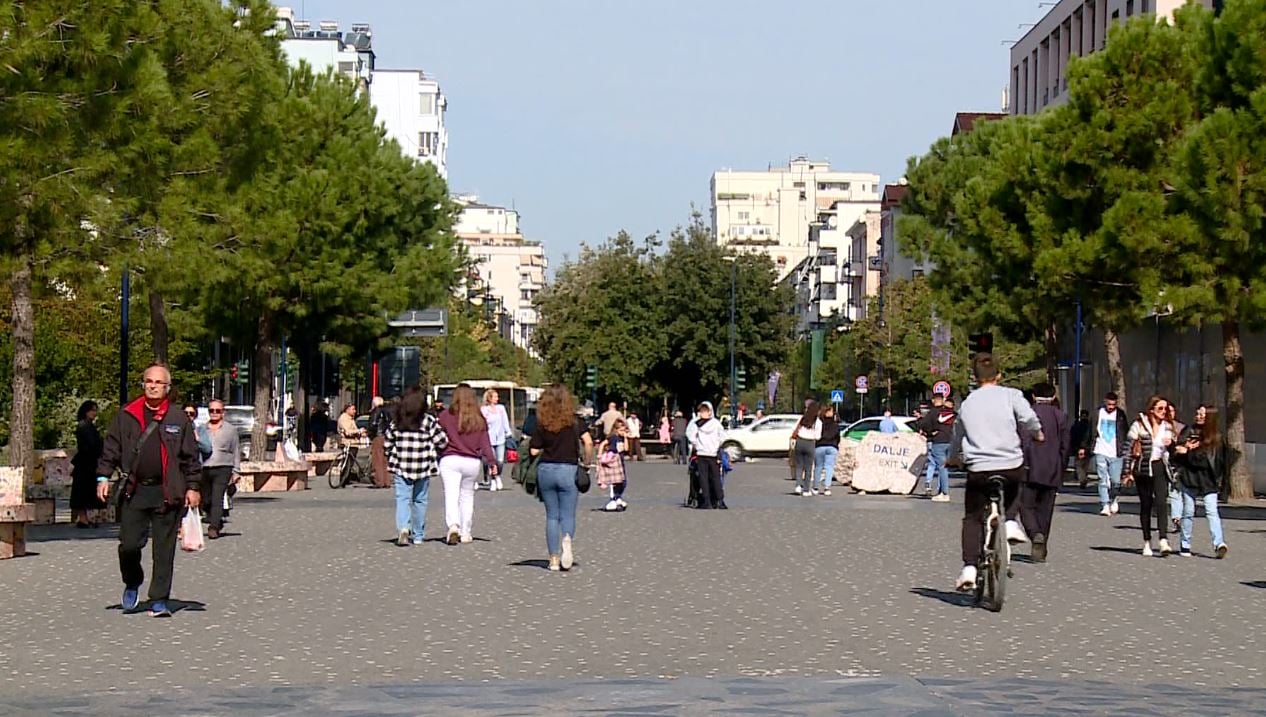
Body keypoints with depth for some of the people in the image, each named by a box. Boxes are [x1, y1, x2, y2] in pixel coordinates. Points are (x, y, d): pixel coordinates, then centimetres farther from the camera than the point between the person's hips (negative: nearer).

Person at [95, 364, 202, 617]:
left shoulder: (179, 420, 6)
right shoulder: (126, 416, 8)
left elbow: (190, 457, 7)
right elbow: (111, 449, 11)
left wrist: (193, 487, 2)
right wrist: (103, 476, 1)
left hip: (166, 492, -1)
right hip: (134, 491, 1)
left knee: (164, 549, 1)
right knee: (129, 545, -2)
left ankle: (159, 601, 8)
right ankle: (132, 584, 27)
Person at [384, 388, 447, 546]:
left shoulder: (396, 422, 2)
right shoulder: (429, 421, -5)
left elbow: (387, 444, 5)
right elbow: (442, 442, -7)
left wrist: (391, 458, 19)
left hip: (401, 468, 0)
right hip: (423, 468, 0)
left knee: (402, 498, -1)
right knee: (420, 500, 12)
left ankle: (403, 528, -25)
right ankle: (418, 536, 18)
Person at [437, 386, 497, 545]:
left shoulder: (446, 417, -3)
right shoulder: (479, 420, 5)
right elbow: (485, 443, 2)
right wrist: (492, 462, 2)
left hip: (450, 460, -3)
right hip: (473, 462, 3)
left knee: (451, 495, -6)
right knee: (467, 496, 14)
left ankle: (453, 525, -29)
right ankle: (465, 533, 18)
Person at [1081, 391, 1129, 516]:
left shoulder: (1120, 414, 3)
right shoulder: (1098, 413, 7)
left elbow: (1127, 432, 4)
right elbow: (1090, 431, 16)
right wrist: (1084, 448, 18)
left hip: (1116, 454, -1)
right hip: (1101, 453, 1)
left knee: (1115, 481, -2)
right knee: (1103, 481, -5)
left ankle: (1113, 500, 24)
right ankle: (1105, 506, -3)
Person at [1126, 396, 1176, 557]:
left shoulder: (1168, 427, 9)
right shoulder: (1139, 426, -2)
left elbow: (1174, 450, 19)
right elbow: (1129, 448, -2)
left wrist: (1171, 444, -6)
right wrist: (1128, 472, -5)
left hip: (1160, 467, 1)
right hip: (1143, 468, -1)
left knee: (1161, 502, -14)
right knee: (1145, 505, 7)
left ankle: (1164, 540, -21)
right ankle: (1147, 542, 16)